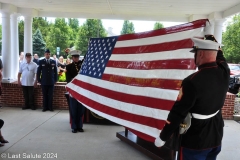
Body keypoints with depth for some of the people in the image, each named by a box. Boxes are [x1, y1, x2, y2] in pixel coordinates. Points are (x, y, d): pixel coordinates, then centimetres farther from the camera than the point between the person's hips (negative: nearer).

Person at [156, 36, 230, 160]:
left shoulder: (192, 81, -27)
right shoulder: (224, 72, -8)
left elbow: (177, 113, -22)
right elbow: (218, 53, 14)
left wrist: (162, 137, -10)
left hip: (195, 141, -6)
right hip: (216, 137, 6)